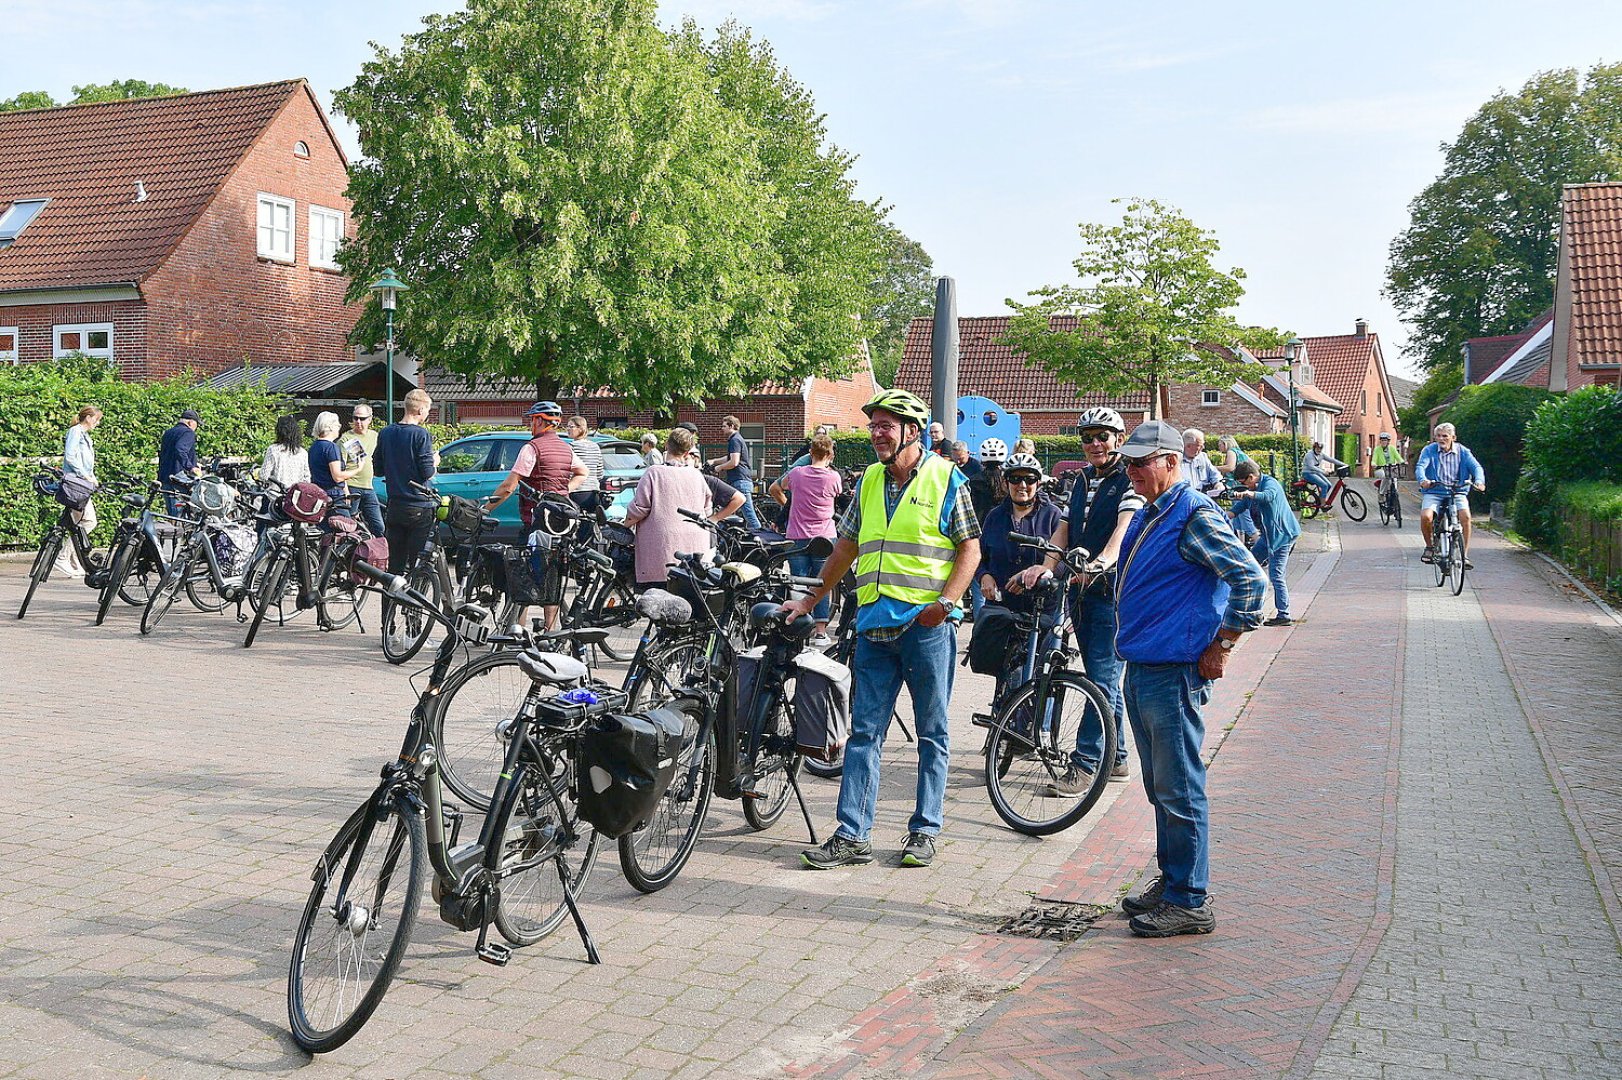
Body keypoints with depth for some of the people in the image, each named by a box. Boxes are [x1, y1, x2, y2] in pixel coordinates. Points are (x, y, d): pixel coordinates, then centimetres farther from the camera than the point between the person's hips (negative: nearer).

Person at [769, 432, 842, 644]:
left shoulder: (796, 473, 0)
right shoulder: (834, 477, -5)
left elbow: (773, 489, 16)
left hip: (797, 537, 1)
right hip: (824, 537, 0)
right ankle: (821, 632, 6)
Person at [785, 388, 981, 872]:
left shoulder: (945, 477, -1)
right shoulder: (869, 481, 14)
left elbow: (970, 547, -2)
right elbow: (847, 546, 21)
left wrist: (946, 601, -15)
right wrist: (812, 599, 21)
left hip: (927, 624, -5)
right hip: (874, 623, 5)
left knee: (932, 734, 6)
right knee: (864, 732, 4)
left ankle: (925, 831, 15)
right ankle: (853, 836, 8)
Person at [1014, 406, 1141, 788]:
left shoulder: (1130, 481, -5)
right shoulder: (1082, 481, 17)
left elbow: (1124, 530, -21)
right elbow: (1062, 531, 10)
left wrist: (1099, 564, -39)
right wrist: (1045, 567, -9)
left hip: (1112, 589, -7)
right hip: (1080, 589, 7)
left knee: (1102, 679, -9)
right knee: (1103, 679, 13)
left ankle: (1084, 763, -7)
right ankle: (1115, 760, 22)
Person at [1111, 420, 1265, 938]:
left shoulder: (1195, 515, -14)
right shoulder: (1147, 516, 16)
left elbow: (1249, 578, -20)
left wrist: (1221, 647, -16)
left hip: (1175, 674, -10)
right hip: (1141, 670, 10)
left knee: (1178, 790, -3)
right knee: (1159, 788, 17)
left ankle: (1189, 903, 6)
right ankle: (1170, 881, 29)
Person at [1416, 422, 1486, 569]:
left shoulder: (1462, 451, 4)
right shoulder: (1429, 450, 1)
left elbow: (1476, 467, -7)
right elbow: (1420, 466, -14)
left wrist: (1479, 481, -30)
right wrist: (1423, 480, -37)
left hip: (1456, 492, 1)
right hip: (1433, 492, -1)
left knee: (1465, 516, -27)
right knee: (1425, 516, -28)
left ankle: (1464, 555, -15)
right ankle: (1429, 546, 2)